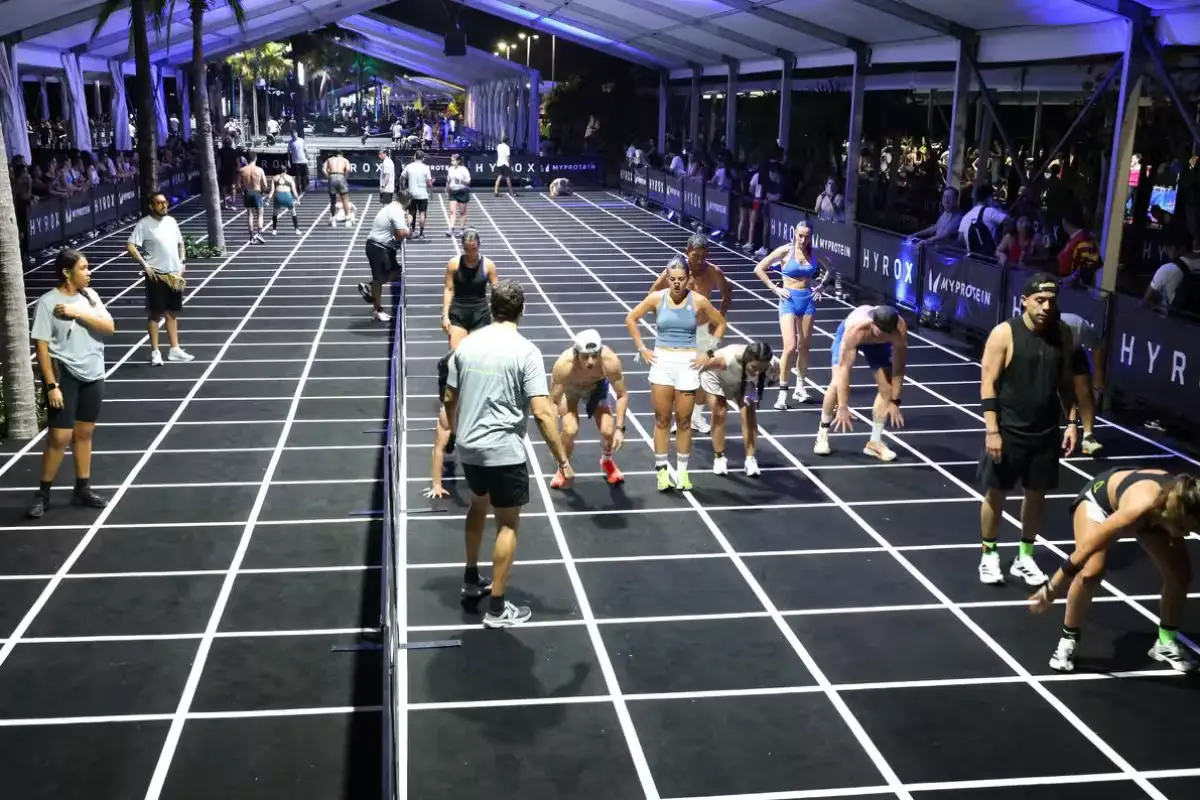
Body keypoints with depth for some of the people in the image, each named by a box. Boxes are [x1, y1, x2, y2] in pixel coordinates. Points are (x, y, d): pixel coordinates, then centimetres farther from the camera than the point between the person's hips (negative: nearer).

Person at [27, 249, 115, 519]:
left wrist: (79, 313, -16)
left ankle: (82, 489, 23)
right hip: (64, 376, -5)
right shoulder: (47, 302, -12)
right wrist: (52, 385, -16)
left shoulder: (89, 296, 4)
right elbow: (41, 347, -13)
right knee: (60, 437, -6)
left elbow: (109, 327, -4)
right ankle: (43, 493, 9)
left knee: (84, 433, 13)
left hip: (92, 376, 5)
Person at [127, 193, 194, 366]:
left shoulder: (171, 221, 8)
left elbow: (180, 243, 20)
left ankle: (174, 350, 20)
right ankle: (155, 352, 7)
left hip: (175, 274, 6)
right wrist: (145, 265, -20)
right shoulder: (144, 224, -11)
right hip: (156, 275, -6)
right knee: (155, 314, 1)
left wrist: (182, 262, 9)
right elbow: (130, 247, -15)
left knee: (172, 313, 13)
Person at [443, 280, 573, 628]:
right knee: (508, 524, 7)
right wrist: (562, 460, -14)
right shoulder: (525, 351, -15)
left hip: (468, 448, 6)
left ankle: (472, 579, 43)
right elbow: (542, 413, -20)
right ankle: (497, 608, 11)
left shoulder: (467, 343, 1)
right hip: (504, 452, -6)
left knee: (478, 505, 29)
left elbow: (449, 399, 10)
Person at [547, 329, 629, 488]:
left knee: (608, 431, -9)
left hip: (597, 385, 1)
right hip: (569, 387, -1)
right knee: (570, 430, -20)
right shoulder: (563, 365, -43)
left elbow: (622, 395, -22)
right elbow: (553, 402, -31)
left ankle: (607, 461, 28)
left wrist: (619, 428, -26)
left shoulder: (611, 362, -39)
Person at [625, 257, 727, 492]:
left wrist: (709, 353, 2)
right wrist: (641, 349, 3)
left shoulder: (698, 301, -4)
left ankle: (682, 471, 16)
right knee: (662, 419, 4)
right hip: (661, 362, 1)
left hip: (688, 364, -1)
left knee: (684, 420, 4)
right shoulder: (657, 298, -2)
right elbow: (630, 319, 9)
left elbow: (721, 324, 8)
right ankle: (661, 470, 12)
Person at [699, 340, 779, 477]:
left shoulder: (773, 365, -37)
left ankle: (750, 459, 1)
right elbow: (701, 366, -29)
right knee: (719, 414, -5)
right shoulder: (728, 359, -49)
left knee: (749, 414, -8)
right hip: (716, 376, -3)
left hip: (744, 381, 3)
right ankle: (719, 458, 11)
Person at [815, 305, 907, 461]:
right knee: (837, 383, -18)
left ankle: (874, 442, 6)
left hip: (879, 342, 3)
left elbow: (898, 368, -24)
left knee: (887, 388, -6)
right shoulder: (855, 328, -46)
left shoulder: (900, 330, -38)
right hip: (848, 333, -3)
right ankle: (822, 434, 1)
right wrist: (842, 407, -41)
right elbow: (844, 368, -42)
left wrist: (895, 401, -21)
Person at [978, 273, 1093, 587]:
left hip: (1046, 432, 4)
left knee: (1037, 494, 12)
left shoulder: (1062, 334, 1)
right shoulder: (1004, 333, -13)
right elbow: (988, 384, -13)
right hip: (1008, 431, -4)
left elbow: (1066, 382, 11)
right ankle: (989, 555, 22)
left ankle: (1025, 557, 27)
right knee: (996, 493, 5)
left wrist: (1071, 422, 5)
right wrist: (992, 430, -17)